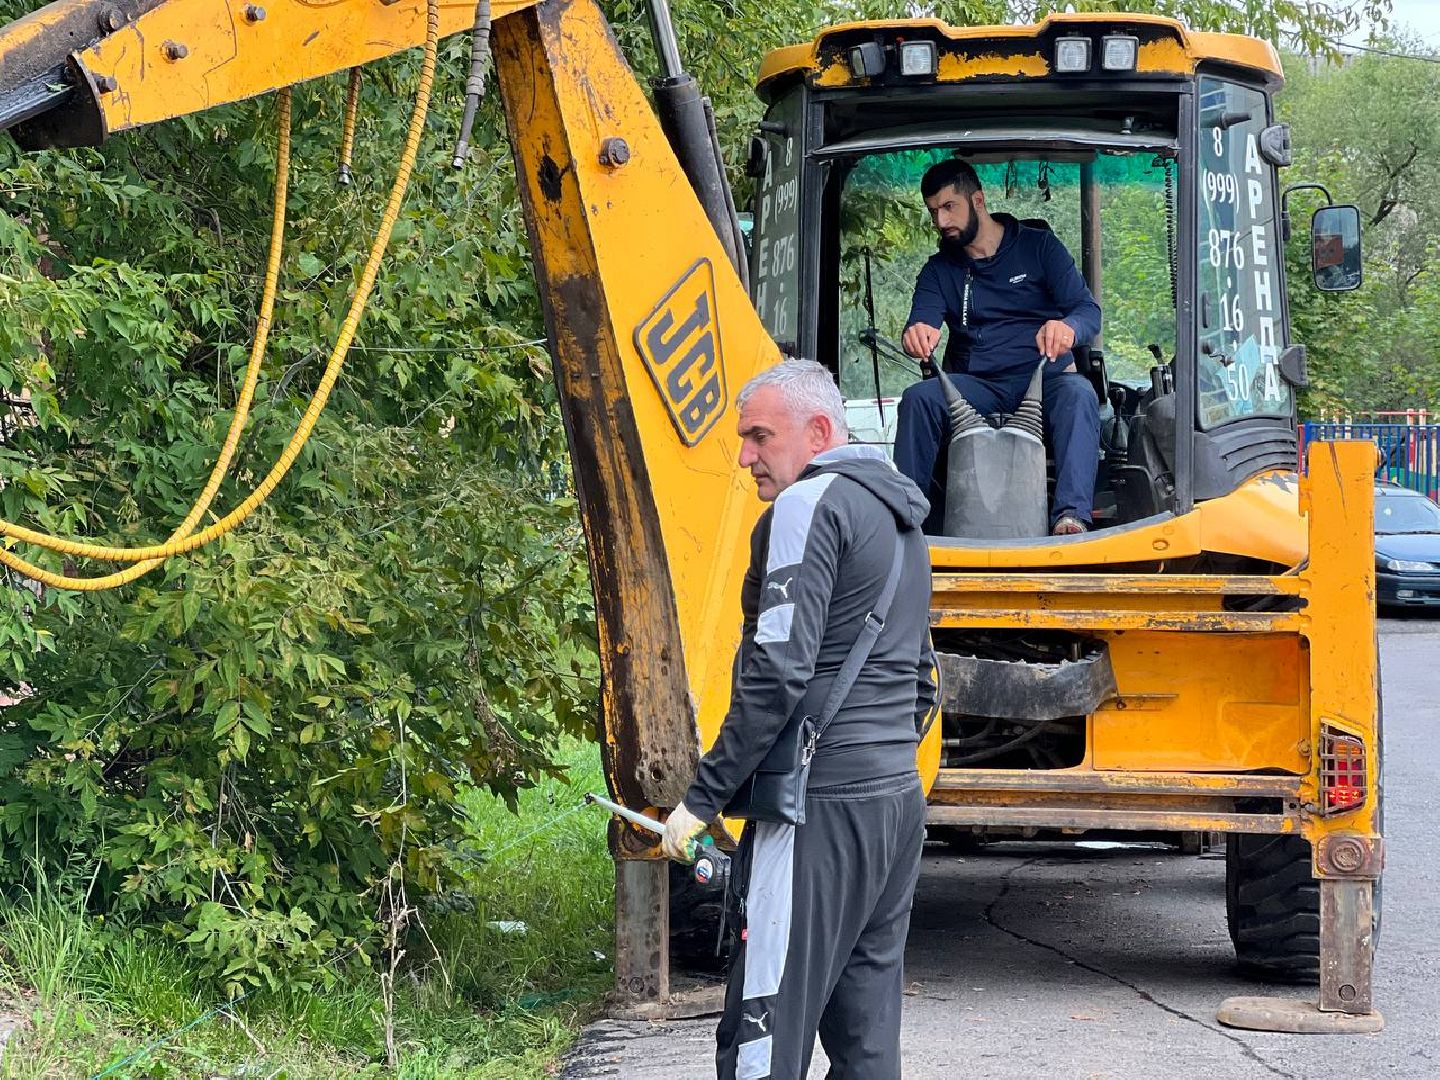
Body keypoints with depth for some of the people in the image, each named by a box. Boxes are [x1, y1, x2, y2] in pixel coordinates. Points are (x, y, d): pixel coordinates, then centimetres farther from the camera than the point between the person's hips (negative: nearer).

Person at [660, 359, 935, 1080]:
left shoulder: (811, 504, -10)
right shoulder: (902, 519, 20)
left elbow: (777, 672, -19)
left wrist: (704, 797, -16)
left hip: (821, 809, -10)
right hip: (897, 801, 10)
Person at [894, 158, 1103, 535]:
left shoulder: (1039, 247, 6)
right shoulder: (939, 270, 14)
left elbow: (1088, 309, -4)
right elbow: (923, 318, -4)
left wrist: (1067, 328, -31)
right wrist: (918, 334, -32)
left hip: (1043, 380, -2)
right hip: (976, 387, 2)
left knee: (1078, 393, -36)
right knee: (918, 398, -27)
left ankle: (1071, 515, -49)